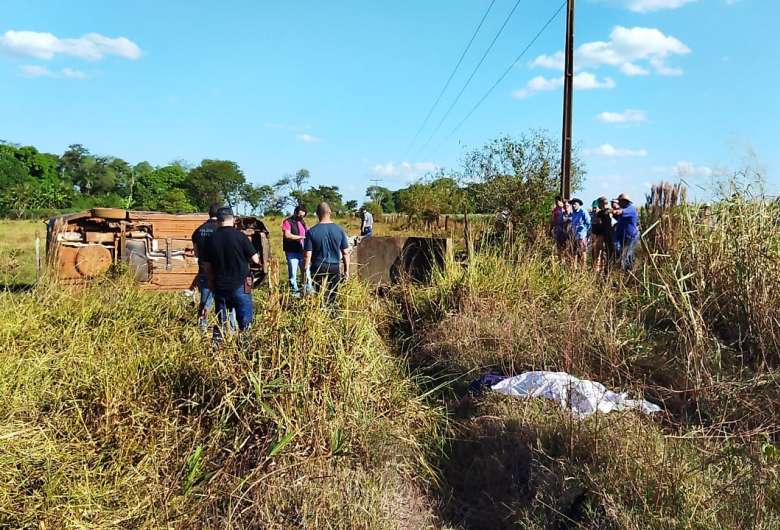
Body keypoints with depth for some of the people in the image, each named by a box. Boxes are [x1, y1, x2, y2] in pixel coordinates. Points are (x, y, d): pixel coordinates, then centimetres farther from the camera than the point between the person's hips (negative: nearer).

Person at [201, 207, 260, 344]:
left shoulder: (211, 239, 0)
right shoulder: (240, 236, -11)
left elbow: (207, 265, 6)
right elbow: (255, 259, -8)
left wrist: (211, 282, 20)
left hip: (220, 286, 4)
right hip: (240, 285, -4)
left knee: (220, 320, 15)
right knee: (245, 320, 6)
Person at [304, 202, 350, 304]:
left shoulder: (312, 232, -8)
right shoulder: (339, 230, -2)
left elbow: (307, 255, -9)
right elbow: (345, 253, 1)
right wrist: (346, 270, 10)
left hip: (318, 268, -2)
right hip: (335, 267, 2)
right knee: (332, 297, 13)